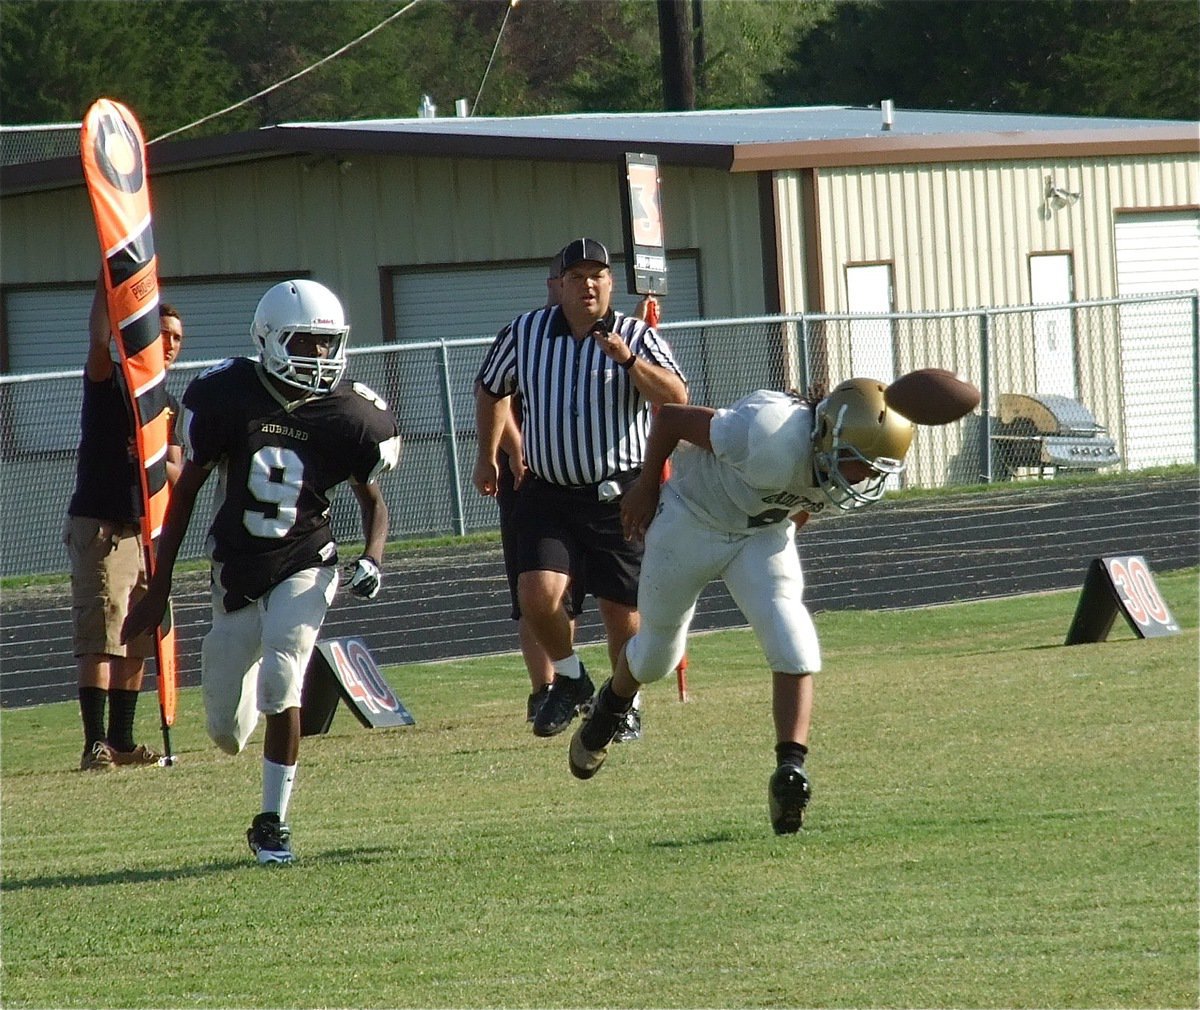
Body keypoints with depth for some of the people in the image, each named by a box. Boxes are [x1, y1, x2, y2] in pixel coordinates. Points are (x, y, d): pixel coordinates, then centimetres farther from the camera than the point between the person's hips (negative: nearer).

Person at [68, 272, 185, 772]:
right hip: (99, 525, -7)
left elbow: (177, 473, 9)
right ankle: (95, 744, -14)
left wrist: (156, 462, -14)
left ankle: (121, 740, 15)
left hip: (146, 530, 7)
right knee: (99, 638, -11)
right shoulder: (109, 381, -3)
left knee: (137, 643, 8)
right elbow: (100, 338, -24)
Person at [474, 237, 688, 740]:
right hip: (547, 493, 1)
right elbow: (491, 390, 22)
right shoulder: (525, 333, 4)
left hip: (618, 494, -1)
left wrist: (628, 359, -29)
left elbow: (676, 399, -17)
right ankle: (569, 679, 11)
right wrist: (487, 455, 26)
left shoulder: (637, 338, -2)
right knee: (538, 594, -15)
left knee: (620, 608, 2)